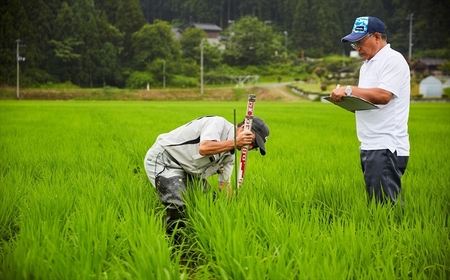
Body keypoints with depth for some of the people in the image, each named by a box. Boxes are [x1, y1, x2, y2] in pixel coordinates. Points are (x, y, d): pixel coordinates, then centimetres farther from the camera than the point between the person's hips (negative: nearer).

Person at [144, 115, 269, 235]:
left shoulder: (230, 155, 5)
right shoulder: (219, 123, -20)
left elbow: (224, 184, 10)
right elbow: (204, 148, -37)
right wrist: (235, 142, -29)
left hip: (187, 170, 10)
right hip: (163, 160, -10)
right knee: (178, 207, -23)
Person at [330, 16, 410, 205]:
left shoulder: (392, 60, -8)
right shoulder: (367, 65, 21)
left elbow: (383, 95, -21)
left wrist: (349, 90, -16)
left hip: (386, 147, -10)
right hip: (370, 146, 10)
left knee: (385, 205, -12)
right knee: (376, 203, 9)